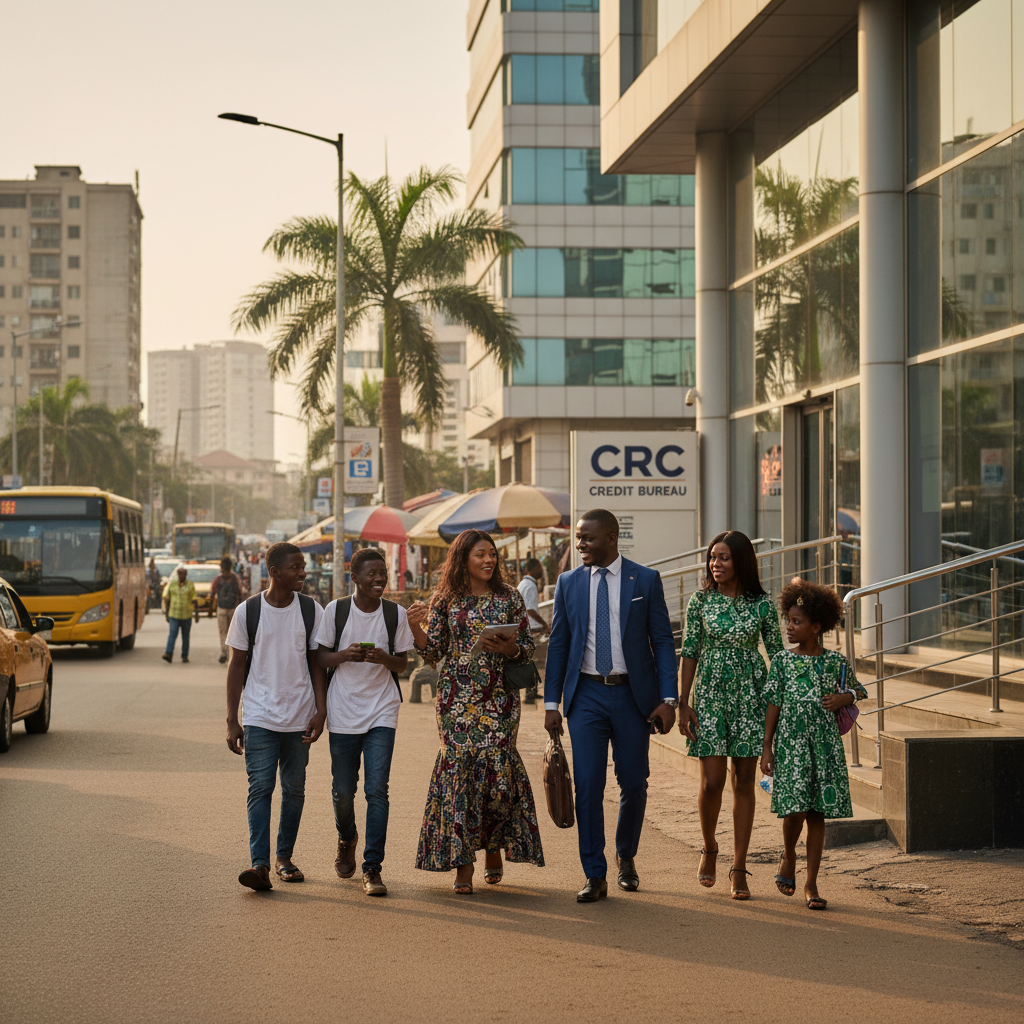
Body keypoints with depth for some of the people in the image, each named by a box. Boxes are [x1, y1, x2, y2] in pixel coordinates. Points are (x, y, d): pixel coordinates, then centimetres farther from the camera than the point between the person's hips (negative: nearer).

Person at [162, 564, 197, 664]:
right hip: (173, 615, -1)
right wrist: (166, 613, 5)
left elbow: (193, 600, 6)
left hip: (187, 615, 1)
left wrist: (196, 613, 1)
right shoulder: (171, 584, 4)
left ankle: (184, 656, 17)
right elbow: (167, 599, 8)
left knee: (185, 636, 8)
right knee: (172, 634, -14)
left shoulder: (190, 585, 4)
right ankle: (168, 654, -23)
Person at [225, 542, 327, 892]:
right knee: (260, 787, -10)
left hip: (299, 717, 2)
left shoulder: (311, 611, 3)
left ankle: (285, 857, 21)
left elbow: (317, 663, 7)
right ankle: (259, 864, -16)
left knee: (294, 789, 7)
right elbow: (237, 666, 3)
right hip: (259, 717, -2)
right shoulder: (247, 611, -1)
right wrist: (232, 721, 0)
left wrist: (321, 711, -2)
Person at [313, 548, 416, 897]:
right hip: (343, 712, 0)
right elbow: (320, 657, 3)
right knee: (343, 791, 9)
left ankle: (372, 869, -5)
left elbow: (403, 664, 5)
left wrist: (383, 658, -17)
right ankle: (347, 839, 41)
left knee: (377, 789, -10)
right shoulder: (336, 610, -1)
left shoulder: (396, 613, 1)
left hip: (381, 713, 0)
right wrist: (345, 655, -17)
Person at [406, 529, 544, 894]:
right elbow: (434, 651, 6)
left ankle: (494, 845, 18)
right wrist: (416, 626, -10)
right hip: (456, 696, 0)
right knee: (461, 767, -7)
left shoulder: (510, 597, 7)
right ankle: (462, 863, 0)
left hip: (498, 696, 0)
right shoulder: (445, 599, 6)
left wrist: (507, 648, -12)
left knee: (497, 767, -8)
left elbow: (528, 648, 8)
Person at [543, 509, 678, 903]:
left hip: (633, 694, -1)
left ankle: (626, 857, 31)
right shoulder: (568, 583, 5)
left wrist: (668, 699, -7)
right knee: (588, 785, -5)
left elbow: (663, 641, 0)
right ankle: (595, 876, 2)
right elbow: (558, 644, 8)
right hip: (586, 694, 1)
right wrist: (552, 703, 3)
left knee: (634, 783, 6)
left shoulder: (645, 580, 0)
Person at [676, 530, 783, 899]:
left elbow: (777, 654, 5)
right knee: (712, 781, -6)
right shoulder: (700, 601, 0)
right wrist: (683, 703, -2)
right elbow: (689, 652, 2)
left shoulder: (762, 604, 0)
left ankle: (738, 870, 7)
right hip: (710, 694, 0)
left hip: (750, 696, 0)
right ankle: (709, 848, 22)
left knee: (744, 782, 1)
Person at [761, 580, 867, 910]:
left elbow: (857, 692, 17)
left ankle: (811, 883, 10)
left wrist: (844, 698, -6)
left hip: (825, 746, 1)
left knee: (818, 814, 2)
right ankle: (788, 858, 20)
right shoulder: (782, 661, 1)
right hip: (790, 745, -1)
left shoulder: (836, 662, 3)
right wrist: (767, 747, 0)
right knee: (795, 809, -11)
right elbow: (774, 705, 2)